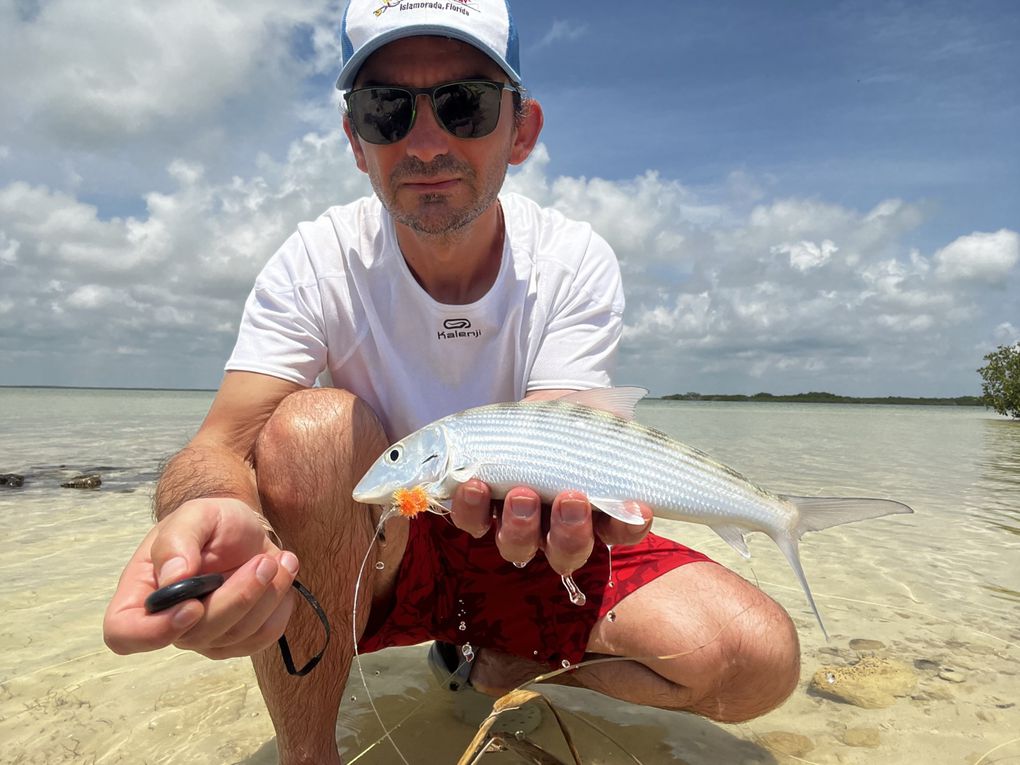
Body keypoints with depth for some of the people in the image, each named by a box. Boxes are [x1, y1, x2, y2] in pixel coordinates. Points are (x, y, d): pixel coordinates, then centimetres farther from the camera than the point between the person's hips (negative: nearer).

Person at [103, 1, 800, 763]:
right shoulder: (315, 265, -14)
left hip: (517, 539, 2)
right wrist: (209, 510, -49)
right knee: (313, 426, -33)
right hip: (372, 555, 0)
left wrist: (566, 487, -49)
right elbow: (222, 441, -24)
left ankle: (505, 662, 8)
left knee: (759, 658, -17)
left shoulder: (575, 262, -13)